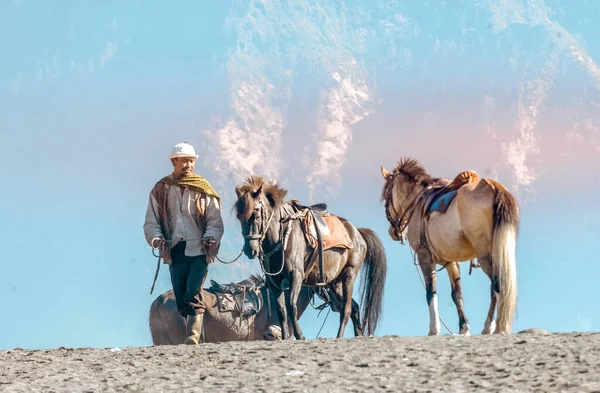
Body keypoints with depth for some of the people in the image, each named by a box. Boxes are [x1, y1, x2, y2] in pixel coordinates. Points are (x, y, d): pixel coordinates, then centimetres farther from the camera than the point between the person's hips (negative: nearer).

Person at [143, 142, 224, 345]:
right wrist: (157, 240, -13)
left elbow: (215, 221, 4)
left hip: (199, 251, -2)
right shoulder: (160, 190, 8)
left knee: (193, 295, -17)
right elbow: (151, 223, 7)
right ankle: (192, 332, 14)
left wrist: (210, 238, -16)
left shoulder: (203, 189, 5)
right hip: (175, 252, 2)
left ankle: (193, 335, -25)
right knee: (181, 299, 4)